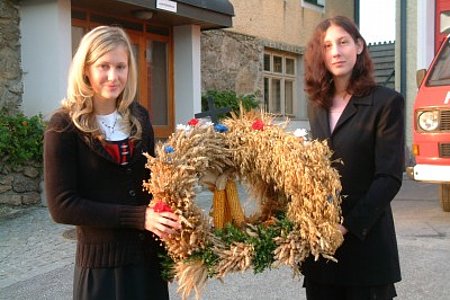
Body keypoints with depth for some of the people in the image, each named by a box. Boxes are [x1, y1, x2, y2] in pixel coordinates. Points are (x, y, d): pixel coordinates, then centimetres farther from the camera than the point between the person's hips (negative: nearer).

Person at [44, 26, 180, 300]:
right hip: (102, 261, -4)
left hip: (150, 255, 4)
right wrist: (139, 217, -22)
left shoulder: (139, 117, 3)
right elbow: (62, 206, -15)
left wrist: (167, 218, -8)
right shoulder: (65, 125, -11)